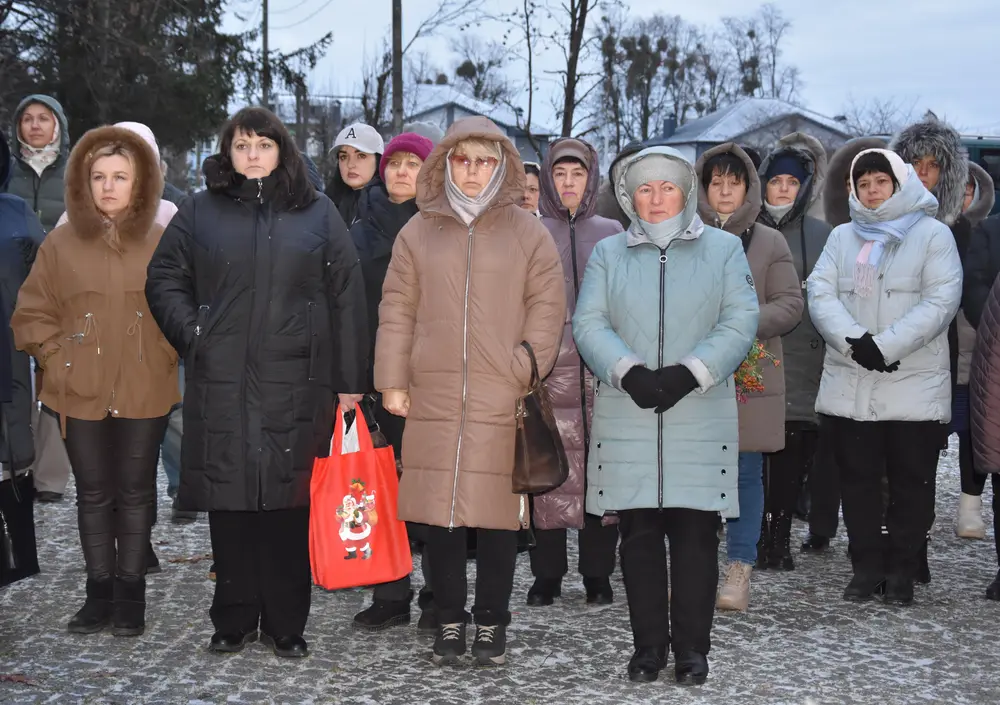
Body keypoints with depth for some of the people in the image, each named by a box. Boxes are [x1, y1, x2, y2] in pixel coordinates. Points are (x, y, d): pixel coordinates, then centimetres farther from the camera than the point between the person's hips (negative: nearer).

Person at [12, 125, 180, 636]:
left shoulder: (163, 242, -2)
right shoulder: (61, 243, 0)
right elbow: (32, 315, 6)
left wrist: (163, 357, -1)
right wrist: (58, 360, -2)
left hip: (145, 393, -1)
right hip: (81, 393, 1)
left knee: (135, 493, 8)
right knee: (93, 494, 8)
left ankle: (130, 592, 17)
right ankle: (99, 592, 18)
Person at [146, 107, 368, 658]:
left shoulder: (317, 213, 8)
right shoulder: (200, 211, 11)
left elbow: (346, 297, 5)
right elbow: (164, 277, 16)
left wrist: (350, 380, 0)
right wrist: (192, 333, -1)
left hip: (296, 384, -1)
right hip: (221, 384, 1)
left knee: (288, 501, 0)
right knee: (229, 500, 4)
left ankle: (285, 623, 11)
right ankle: (234, 619, 16)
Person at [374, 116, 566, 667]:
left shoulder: (528, 234, 8)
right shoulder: (419, 232, 12)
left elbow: (546, 308, 5)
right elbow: (397, 311, 10)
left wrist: (524, 373, -6)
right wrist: (392, 382, 3)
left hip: (503, 402, -1)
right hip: (433, 399, 1)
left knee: (498, 513, 0)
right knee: (439, 514, 3)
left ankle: (492, 623, 13)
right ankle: (448, 622, 16)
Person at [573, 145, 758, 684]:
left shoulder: (723, 249, 9)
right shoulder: (608, 253, 12)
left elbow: (739, 322, -1)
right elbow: (589, 323, 2)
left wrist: (689, 373, -14)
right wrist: (629, 372, -15)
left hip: (700, 415, -1)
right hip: (627, 417, 1)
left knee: (695, 533, -1)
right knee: (638, 533, 3)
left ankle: (692, 648, 9)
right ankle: (648, 646, 13)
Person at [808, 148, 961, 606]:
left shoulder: (932, 233, 2)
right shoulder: (842, 237, 14)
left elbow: (940, 302, -9)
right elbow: (821, 294, 2)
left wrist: (885, 345, -17)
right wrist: (854, 341, -16)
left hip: (914, 385, -3)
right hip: (850, 385, 3)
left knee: (911, 482, 3)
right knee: (857, 479, 9)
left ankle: (901, 572, 14)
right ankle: (866, 567, 20)